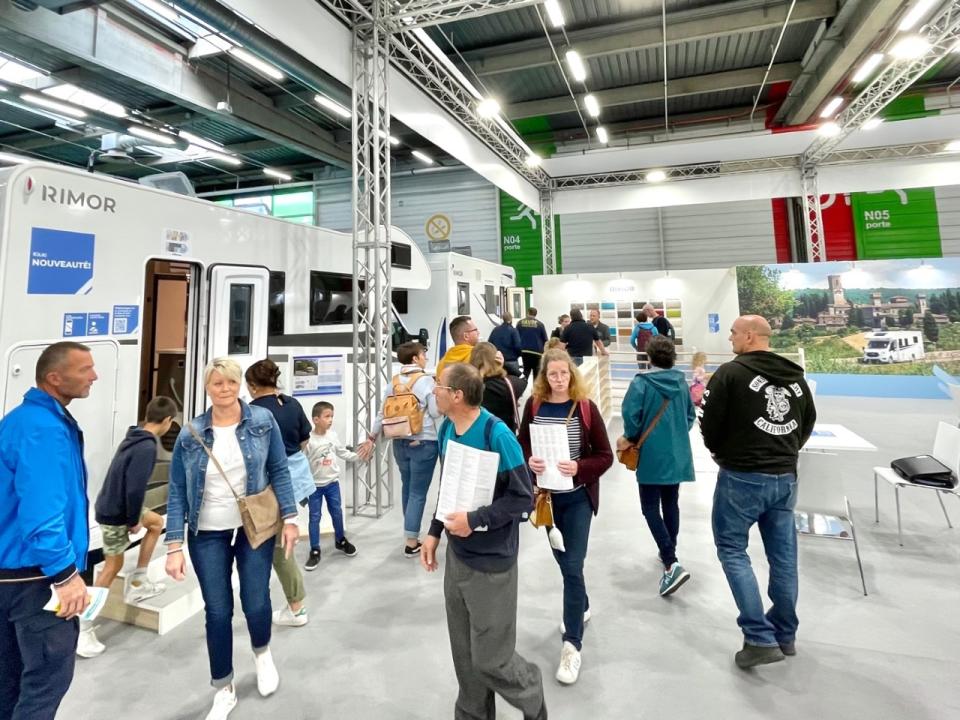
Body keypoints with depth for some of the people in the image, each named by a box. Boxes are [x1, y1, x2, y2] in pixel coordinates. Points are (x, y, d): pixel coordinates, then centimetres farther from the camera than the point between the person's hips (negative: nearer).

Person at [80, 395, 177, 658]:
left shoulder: (134, 437, 3)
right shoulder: (147, 447, -26)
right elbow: (135, 488, -27)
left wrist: (135, 515, 18)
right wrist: (134, 520, -12)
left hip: (112, 505, 9)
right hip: (115, 513, -9)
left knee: (157, 523, 22)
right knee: (113, 565, 3)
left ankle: (137, 583, 26)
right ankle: (83, 628, 12)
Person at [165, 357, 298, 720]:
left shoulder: (262, 420, -7)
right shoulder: (190, 434, -5)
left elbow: (279, 471, -2)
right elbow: (177, 492, -1)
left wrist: (289, 517, -6)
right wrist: (174, 546, -5)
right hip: (208, 536, 1)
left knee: (256, 604, 5)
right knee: (217, 613, 8)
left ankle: (262, 653, 42)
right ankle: (224, 690, 32)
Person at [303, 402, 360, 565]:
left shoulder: (332, 435, -4)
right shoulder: (308, 440, -19)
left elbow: (343, 453, 6)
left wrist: (359, 456, -4)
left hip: (332, 483, 4)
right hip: (314, 485, -4)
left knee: (337, 513, 17)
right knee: (315, 517, 6)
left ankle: (340, 541, 37)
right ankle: (315, 551, 18)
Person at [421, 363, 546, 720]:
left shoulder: (496, 435, -23)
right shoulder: (447, 429, 0)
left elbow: (523, 498, -19)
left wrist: (476, 521, -23)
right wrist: (434, 532, 8)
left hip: (490, 561, -6)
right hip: (456, 554, 7)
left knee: (491, 659, 7)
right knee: (464, 654, 19)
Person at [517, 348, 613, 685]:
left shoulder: (585, 407, -10)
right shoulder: (534, 405, -4)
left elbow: (605, 455, -8)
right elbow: (521, 446, 3)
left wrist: (580, 468, -24)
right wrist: (529, 462, -18)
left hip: (577, 497, -3)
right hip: (546, 496, 3)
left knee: (573, 567, -3)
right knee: (563, 560, 20)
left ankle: (572, 644, 10)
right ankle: (581, 605, 48)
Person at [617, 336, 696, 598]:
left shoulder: (641, 383, -13)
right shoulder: (681, 382, 4)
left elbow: (630, 415, -19)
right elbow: (691, 416, 10)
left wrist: (631, 438, -1)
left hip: (652, 455, -6)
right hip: (678, 454, 6)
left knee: (650, 507, 0)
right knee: (671, 503, 19)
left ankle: (672, 565, -12)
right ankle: (669, 552, 33)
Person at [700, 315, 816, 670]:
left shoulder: (731, 372, -13)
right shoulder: (796, 376, 8)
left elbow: (710, 425, -11)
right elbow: (807, 424, 15)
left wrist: (723, 454, 9)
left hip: (742, 477, -6)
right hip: (786, 478, 7)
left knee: (732, 550, 6)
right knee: (783, 556, 15)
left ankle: (760, 638, 3)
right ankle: (785, 634, 28)